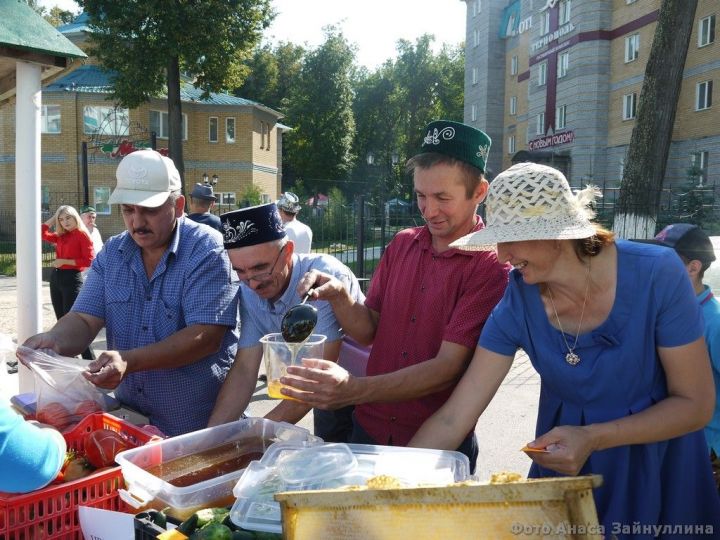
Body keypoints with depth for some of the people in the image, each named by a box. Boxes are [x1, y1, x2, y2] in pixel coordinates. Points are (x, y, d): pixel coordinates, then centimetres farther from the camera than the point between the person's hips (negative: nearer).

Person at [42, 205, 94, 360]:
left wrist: (65, 261, -15)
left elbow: (89, 261, -16)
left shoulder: (82, 235, -9)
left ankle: (90, 360, -5)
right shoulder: (60, 235, 12)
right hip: (56, 278, 8)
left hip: (72, 278, -8)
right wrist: (53, 218, 13)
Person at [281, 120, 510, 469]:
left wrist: (354, 390, -34)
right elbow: (369, 331, 2)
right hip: (370, 429, 5)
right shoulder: (402, 245, 1)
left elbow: (448, 367, -23)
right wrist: (337, 297, -18)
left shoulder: (490, 267, -18)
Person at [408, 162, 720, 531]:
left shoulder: (656, 275, -25)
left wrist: (593, 439, -30)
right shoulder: (518, 303, -19)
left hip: (657, 467, -1)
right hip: (562, 460, 2)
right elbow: (452, 419, -19)